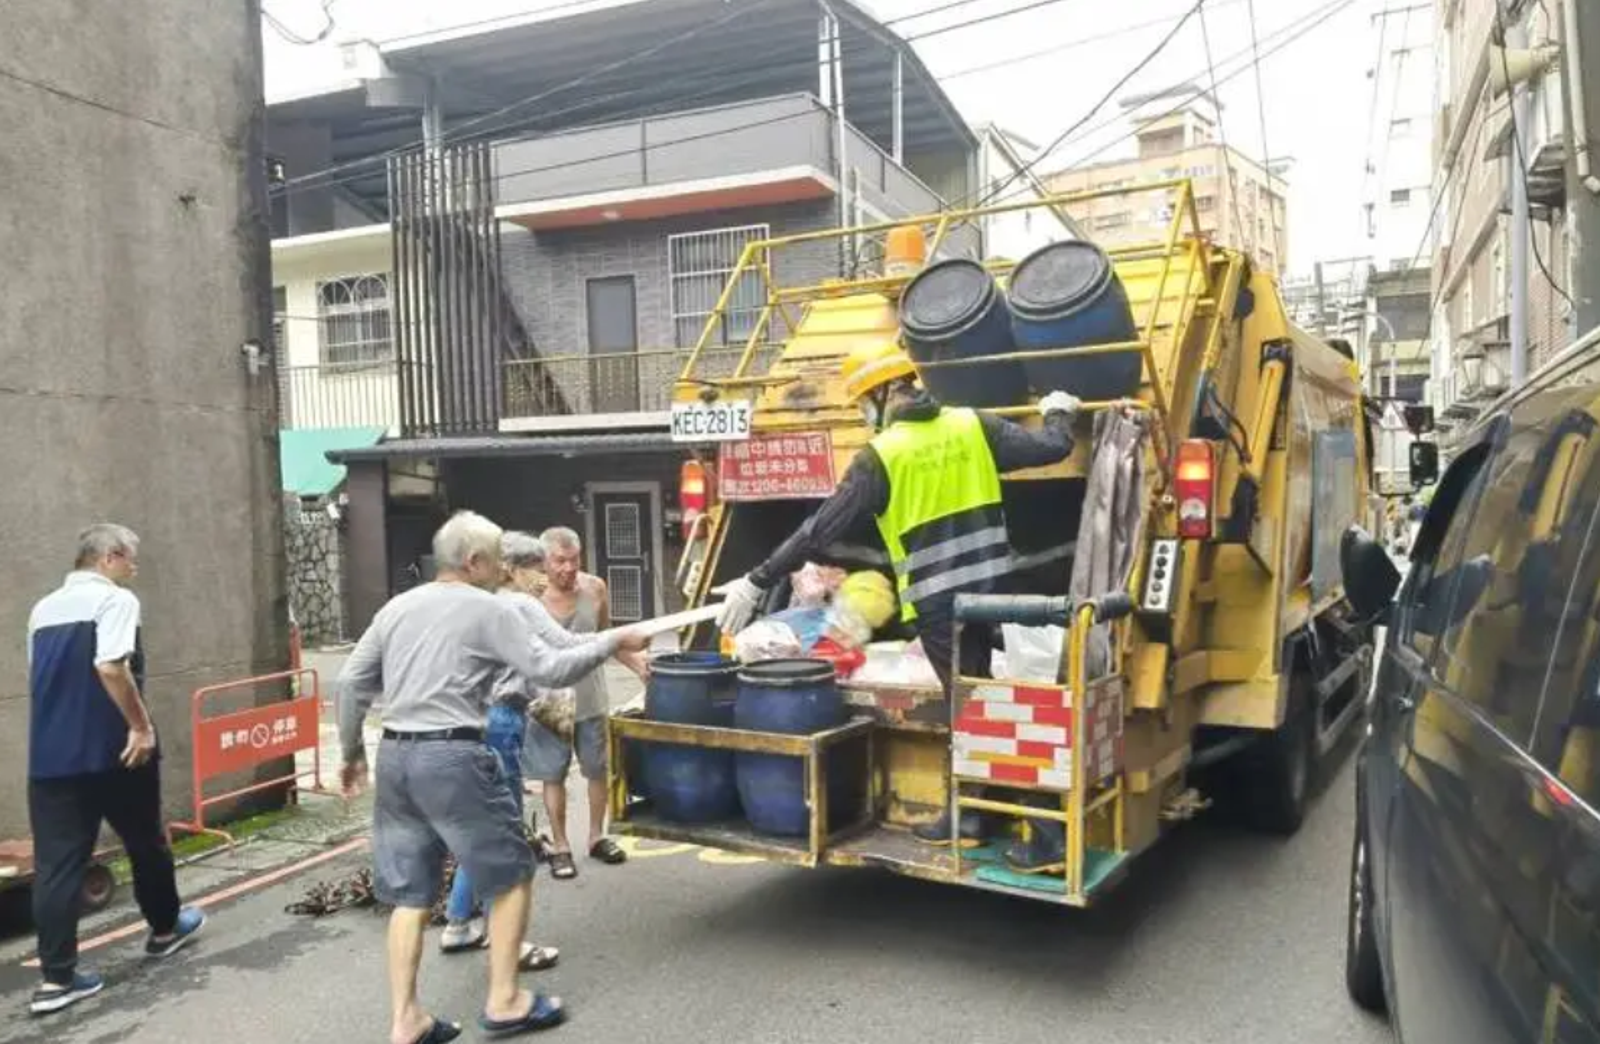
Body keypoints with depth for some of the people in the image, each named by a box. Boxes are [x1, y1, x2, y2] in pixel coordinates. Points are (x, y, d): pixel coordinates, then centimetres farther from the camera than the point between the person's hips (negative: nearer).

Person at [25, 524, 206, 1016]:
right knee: (145, 842, 15)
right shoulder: (114, 599, -10)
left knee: (55, 864, 5)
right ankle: (165, 928, 33)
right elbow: (109, 667, -23)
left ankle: (56, 977, 4)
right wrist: (141, 726, -18)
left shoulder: (43, 608, 14)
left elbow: (41, 679, 20)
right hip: (110, 750, -6)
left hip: (50, 754, 6)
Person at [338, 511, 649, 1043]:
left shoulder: (397, 607, 14)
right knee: (510, 874, 9)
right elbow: (546, 669, -9)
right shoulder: (490, 609, -5)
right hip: (451, 757, -7)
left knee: (410, 893, 13)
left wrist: (352, 753, 23)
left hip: (395, 756, 7)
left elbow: (350, 683, 14)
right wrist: (612, 642, 2)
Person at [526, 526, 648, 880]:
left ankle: (596, 837, 31)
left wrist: (636, 662, -2)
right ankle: (560, 846, 22)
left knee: (597, 770, 14)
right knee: (554, 775, 8)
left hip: (591, 698, 3)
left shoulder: (595, 589, -5)